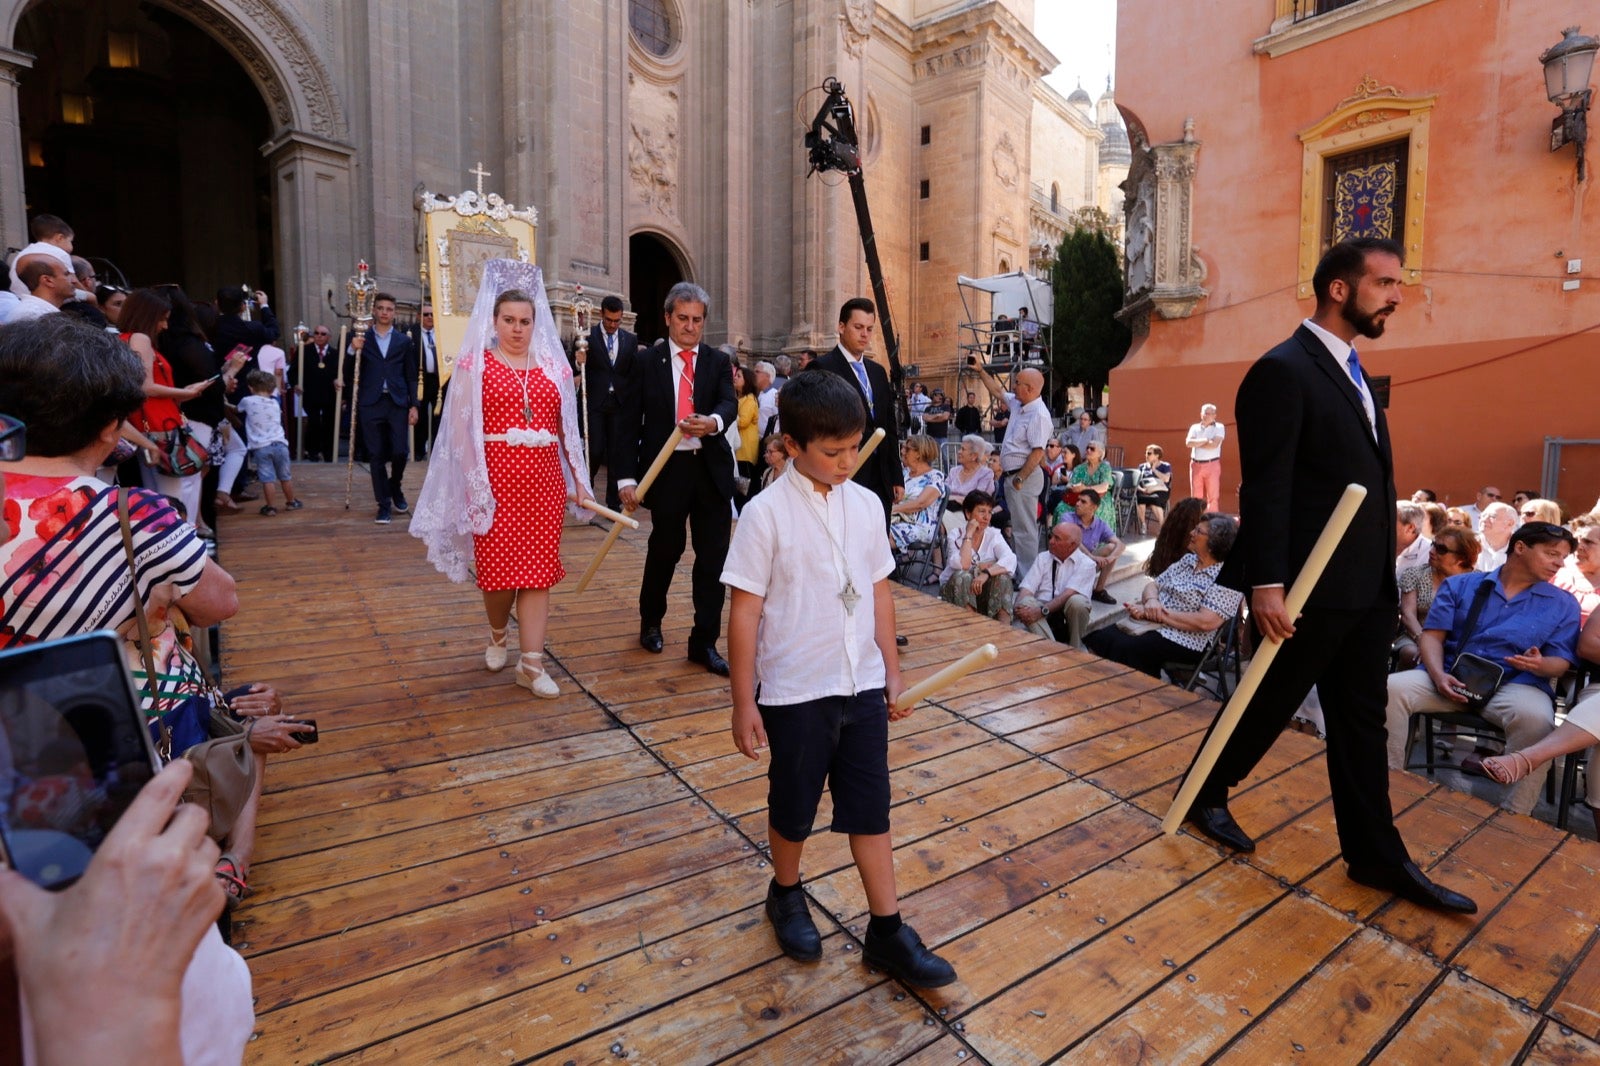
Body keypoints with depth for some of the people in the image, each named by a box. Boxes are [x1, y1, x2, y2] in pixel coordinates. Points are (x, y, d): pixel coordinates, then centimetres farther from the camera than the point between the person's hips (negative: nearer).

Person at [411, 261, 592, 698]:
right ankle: (497, 636, 33)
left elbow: (567, 427, 12)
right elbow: (462, 428, -2)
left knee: (538, 567, 1)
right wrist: (473, 483, -10)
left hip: (544, 479, 3)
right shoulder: (474, 364, 3)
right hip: (495, 478, -2)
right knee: (498, 565, 3)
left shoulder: (553, 366, 12)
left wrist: (578, 479, 7)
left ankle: (531, 662, 6)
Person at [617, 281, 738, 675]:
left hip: (711, 469, 2)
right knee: (665, 549, 11)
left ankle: (704, 642, 15)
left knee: (713, 556, 3)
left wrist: (714, 421, -34)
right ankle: (651, 622, 38)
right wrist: (627, 477, -8)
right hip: (667, 469, -2)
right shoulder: (647, 362, 3)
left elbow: (730, 403, -10)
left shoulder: (718, 362, 7)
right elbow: (631, 422, 0)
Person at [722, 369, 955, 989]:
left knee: (871, 809, 13)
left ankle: (887, 932, 29)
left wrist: (892, 672, 11)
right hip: (796, 692, -4)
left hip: (861, 685, 4)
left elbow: (879, 593, 8)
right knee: (794, 808, 16)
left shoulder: (866, 505, 1)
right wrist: (744, 703, -9)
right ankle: (786, 895, 45)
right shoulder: (766, 513, -14)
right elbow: (745, 613, -12)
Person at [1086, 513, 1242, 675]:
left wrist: (1159, 615, -14)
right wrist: (1151, 601, -8)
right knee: (1095, 638, -16)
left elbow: (1206, 622, -19)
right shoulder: (1188, 560, 16)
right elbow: (1153, 585, 16)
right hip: (1148, 626, 7)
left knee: (1122, 649, -30)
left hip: (1183, 642, -7)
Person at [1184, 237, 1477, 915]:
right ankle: (1204, 796, 30)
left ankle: (1376, 856, 28)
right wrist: (1266, 585, -24)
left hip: (1365, 587, 9)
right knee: (1271, 705, 7)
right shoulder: (1283, 371, -14)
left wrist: (1384, 577, 15)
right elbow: (1265, 489, -20)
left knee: (1361, 722, 15)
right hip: (1308, 590, -9)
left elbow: (1370, 480, 16)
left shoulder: (1350, 371, 15)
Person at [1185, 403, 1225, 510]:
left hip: (1212, 465, -3)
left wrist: (1197, 443, -5)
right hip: (1196, 465, 3)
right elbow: (1188, 442, -7)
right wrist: (1206, 440, -11)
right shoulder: (1194, 427, 10)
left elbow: (1214, 444, -14)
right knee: (1196, 497, 4)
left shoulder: (1219, 427, 1)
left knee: (1213, 497, -4)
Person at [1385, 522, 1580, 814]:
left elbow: (1561, 662, 9)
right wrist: (1438, 675, -14)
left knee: (1537, 718, -36)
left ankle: (1514, 815, -21)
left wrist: (1540, 665, -17)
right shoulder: (1459, 585, 11)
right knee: (1389, 688, -28)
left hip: (1516, 684, 0)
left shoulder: (1563, 604, 14)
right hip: (1452, 676, 0)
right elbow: (1432, 635, 4)